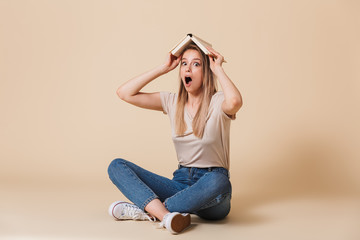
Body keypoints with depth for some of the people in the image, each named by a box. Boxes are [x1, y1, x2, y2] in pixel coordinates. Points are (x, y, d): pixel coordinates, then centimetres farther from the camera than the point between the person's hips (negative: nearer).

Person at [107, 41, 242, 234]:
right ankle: (166, 215, -34)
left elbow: (235, 102, -33)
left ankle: (145, 209, -23)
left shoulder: (218, 102, -6)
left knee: (218, 181, -41)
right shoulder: (172, 102, 7)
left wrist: (218, 69, -16)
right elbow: (125, 93, 0)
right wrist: (163, 68, 0)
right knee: (117, 166, -10)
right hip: (181, 181, 4)